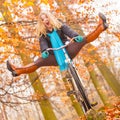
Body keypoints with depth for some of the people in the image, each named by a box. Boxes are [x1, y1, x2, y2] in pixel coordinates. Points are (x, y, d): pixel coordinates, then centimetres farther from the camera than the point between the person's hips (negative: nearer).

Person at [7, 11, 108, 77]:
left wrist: (76, 36, -37)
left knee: (82, 40, -22)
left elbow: (69, 31, -14)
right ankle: (18, 70, -37)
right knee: (39, 62, -20)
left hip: (67, 51, -1)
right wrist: (44, 51, -40)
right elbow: (43, 44, -15)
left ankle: (100, 27, -40)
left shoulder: (59, 25, 5)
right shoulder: (43, 34, 5)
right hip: (56, 57, 1)